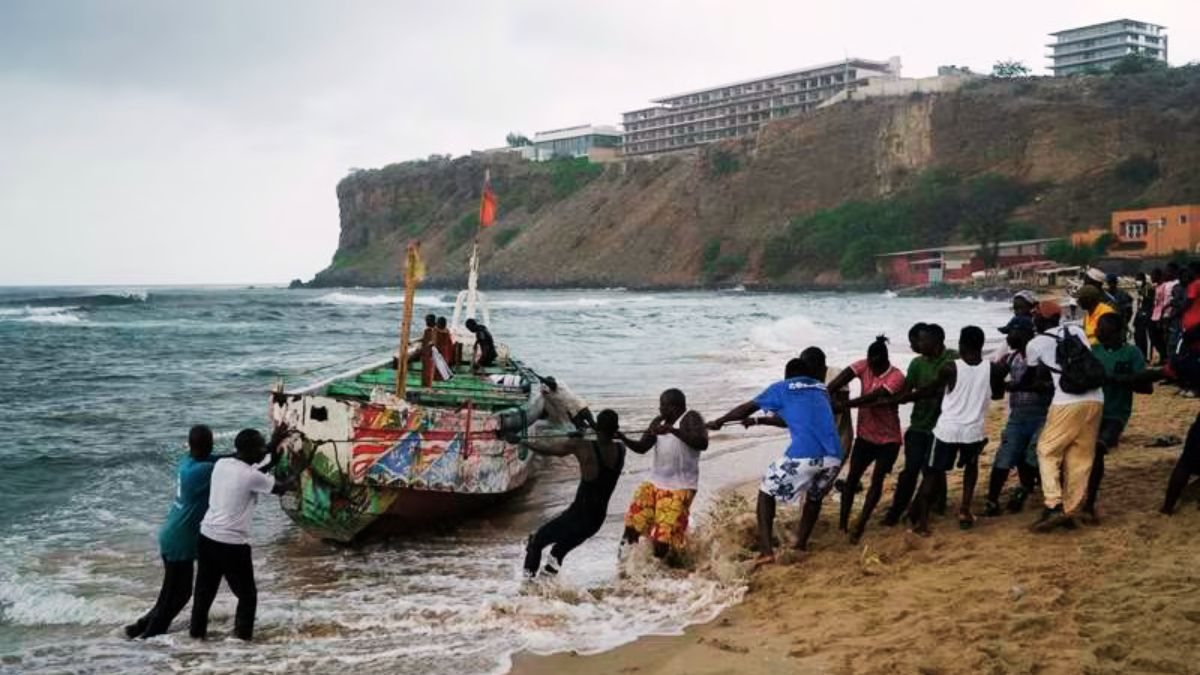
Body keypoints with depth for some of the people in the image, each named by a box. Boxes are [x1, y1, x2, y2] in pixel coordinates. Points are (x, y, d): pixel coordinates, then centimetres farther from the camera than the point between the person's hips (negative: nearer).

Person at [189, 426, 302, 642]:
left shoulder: (221, 464, 3)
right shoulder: (252, 476, -17)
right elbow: (281, 488, -2)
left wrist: (272, 445, 24)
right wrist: (298, 471, 15)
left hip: (207, 537, 7)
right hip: (232, 544, -7)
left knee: (205, 589, 19)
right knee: (247, 593, 11)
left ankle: (197, 630, 27)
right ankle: (243, 633, 13)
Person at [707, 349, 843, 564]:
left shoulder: (782, 387, 16)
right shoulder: (821, 389, 29)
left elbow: (747, 408, 23)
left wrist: (718, 422, 38)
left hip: (804, 455, -4)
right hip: (833, 457, 4)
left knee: (766, 492, 15)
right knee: (815, 497, 32)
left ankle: (766, 551, 5)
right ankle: (801, 544, 31)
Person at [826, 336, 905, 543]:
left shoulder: (896, 377, -21)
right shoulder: (864, 366, -8)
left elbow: (871, 398, -31)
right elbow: (837, 383, -20)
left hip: (888, 439, -4)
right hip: (865, 435, 4)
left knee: (877, 480, -6)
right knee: (852, 477, 1)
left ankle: (859, 526, -3)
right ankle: (842, 523, 5)